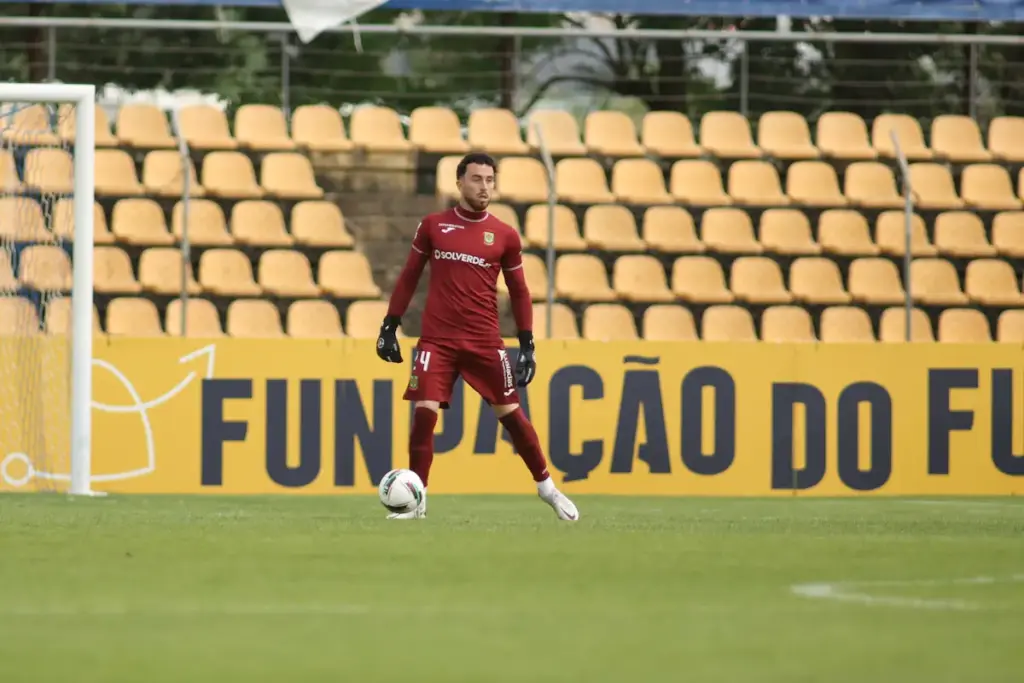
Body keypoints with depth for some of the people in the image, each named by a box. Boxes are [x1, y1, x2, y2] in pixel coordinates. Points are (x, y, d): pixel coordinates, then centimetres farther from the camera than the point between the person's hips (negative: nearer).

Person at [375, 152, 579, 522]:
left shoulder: (504, 235, 2)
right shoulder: (433, 225, 4)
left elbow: (519, 291, 9)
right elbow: (409, 277, 11)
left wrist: (527, 346, 4)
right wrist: (389, 326, 8)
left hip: (485, 343, 0)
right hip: (437, 340, 0)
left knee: (511, 414, 2)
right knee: (424, 413, -10)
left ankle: (546, 486, 20)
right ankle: (416, 500, 1)